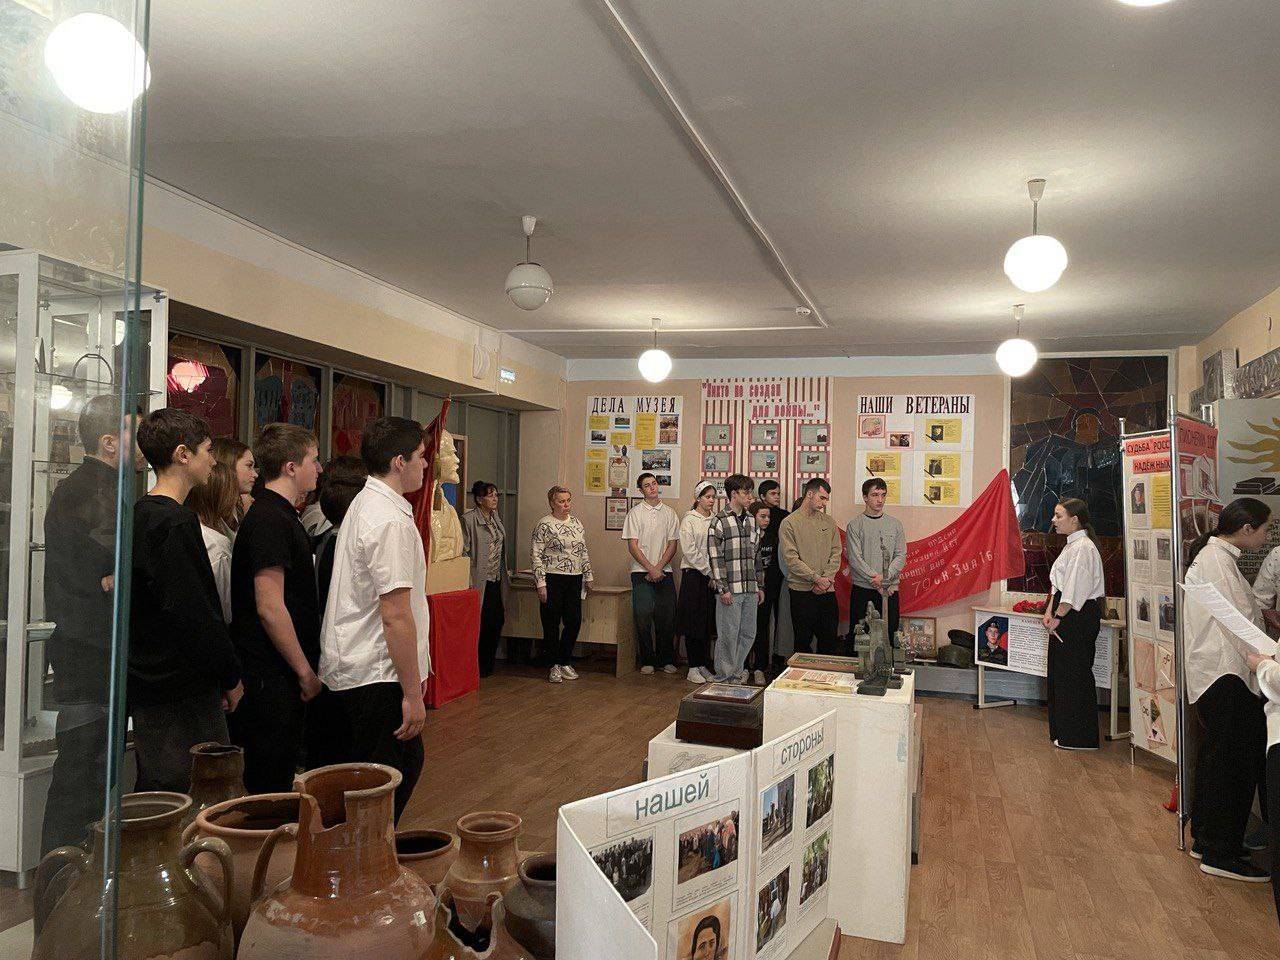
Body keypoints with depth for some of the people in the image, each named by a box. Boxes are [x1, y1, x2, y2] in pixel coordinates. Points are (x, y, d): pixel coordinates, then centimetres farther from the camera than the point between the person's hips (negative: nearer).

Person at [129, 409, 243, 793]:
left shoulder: (141, 514, 13)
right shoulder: (174, 523, -18)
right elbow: (194, 614, -21)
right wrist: (230, 677, -10)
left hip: (148, 685, 10)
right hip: (182, 690, -10)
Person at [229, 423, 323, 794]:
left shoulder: (280, 516, 15)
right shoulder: (270, 520, -18)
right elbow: (270, 608, -23)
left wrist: (306, 667, 19)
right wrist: (305, 672, -16)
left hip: (282, 679, 10)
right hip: (271, 680, -10)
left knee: (279, 779, 17)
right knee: (270, 790, 0)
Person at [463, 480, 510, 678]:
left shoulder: (496, 517, 13)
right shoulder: (469, 519, -10)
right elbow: (465, 552, -13)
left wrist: (505, 574, 17)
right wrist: (469, 582, -16)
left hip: (496, 580, 7)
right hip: (480, 581, -7)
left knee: (497, 622, 8)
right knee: (482, 623, -3)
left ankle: (488, 665, 21)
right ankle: (478, 667, 9)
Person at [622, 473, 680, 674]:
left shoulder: (669, 513, 9)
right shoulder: (635, 513, 1)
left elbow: (672, 544, 5)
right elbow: (632, 546, -4)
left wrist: (659, 568, -8)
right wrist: (651, 569, -11)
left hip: (664, 573, 2)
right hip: (642, 573, -2)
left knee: (667, 618, 2)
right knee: (643, 618, -4)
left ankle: (667, 660, 15)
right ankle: (647, 661, 7)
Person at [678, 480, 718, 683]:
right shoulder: (689, 520, -3)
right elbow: (690, 552, -10)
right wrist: (709, 572, -11)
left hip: (711, 577, 5)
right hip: (693, 575, -5)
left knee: (708, 622, 7)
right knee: (693, 621, -2)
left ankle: (704, 665, 15)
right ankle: (693, 668, 4)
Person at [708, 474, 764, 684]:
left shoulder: (751, 521, 13)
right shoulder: (719, 522, -7)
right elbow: (715, 558, -10)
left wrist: (759, 585, 15)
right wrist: (722, 589, -14)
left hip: (750, 589, 6)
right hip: (730, 589, -6)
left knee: (748, 634, 11)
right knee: (728, 635, 0)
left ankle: (736, 673, 25)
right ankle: (724, 679, 12)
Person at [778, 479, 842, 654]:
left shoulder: (828, 522, 11)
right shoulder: (789, 523, -5)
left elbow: (836, 553, 6)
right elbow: (791, 559, -12)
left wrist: (827, 578, -9)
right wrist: (817, 578, -16)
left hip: (827, 590, 4)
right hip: (802, 591, -4)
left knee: (829, 639, 8)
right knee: (803, 640, 4)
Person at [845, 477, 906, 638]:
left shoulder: (895, 524, 9)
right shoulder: (854, 525, -1)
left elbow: (901, 556, 3)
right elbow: (855, 559, -8)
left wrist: (885, 577, -12)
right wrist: (876, 579, -14)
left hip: (890, 589, 2)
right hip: (863, 590, -2)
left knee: (890, 632, 4)